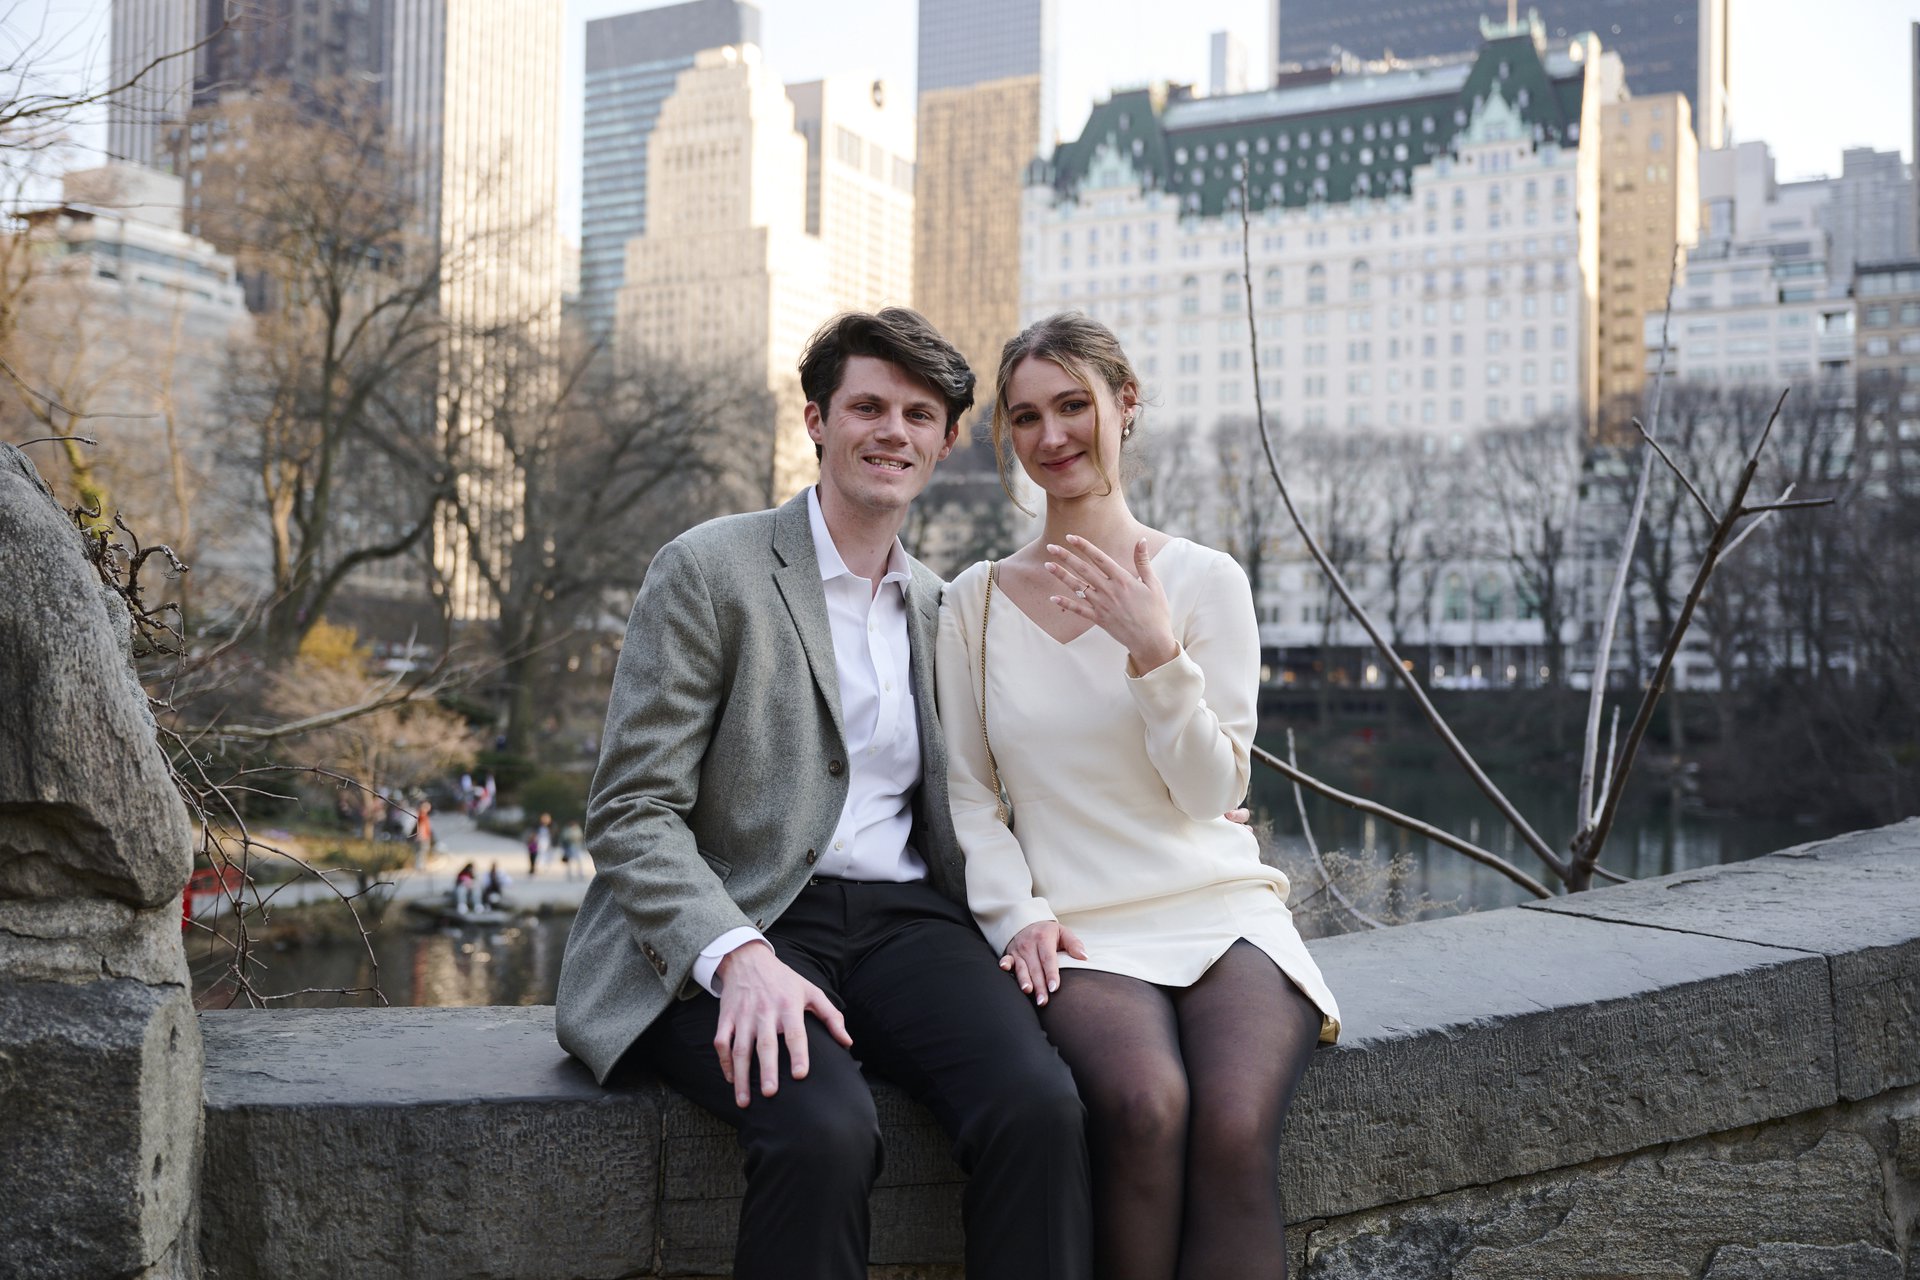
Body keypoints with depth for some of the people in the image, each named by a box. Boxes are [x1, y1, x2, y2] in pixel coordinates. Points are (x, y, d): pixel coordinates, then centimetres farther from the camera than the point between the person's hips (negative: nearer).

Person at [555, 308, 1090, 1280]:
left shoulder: (939, 608, 19)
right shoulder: (709, 570, 1)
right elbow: (629, 812, -5)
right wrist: (741, 957, -22)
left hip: (903, 923, 4)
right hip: (737, 929, -4)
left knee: (1040, 1108, -26)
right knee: (823, 1129, -34)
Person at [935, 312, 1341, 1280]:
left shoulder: (1204, 581, 5)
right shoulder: (977, 602, 10)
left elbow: (1210, 792, -1)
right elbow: (967, 791, 10)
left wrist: (1155, 651, -14)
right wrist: (1018, 914, -6)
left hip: (1220, 908, 0)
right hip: (1081, 932, 0)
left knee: (1235, 1129, -30)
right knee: (1145, 1108, -31)